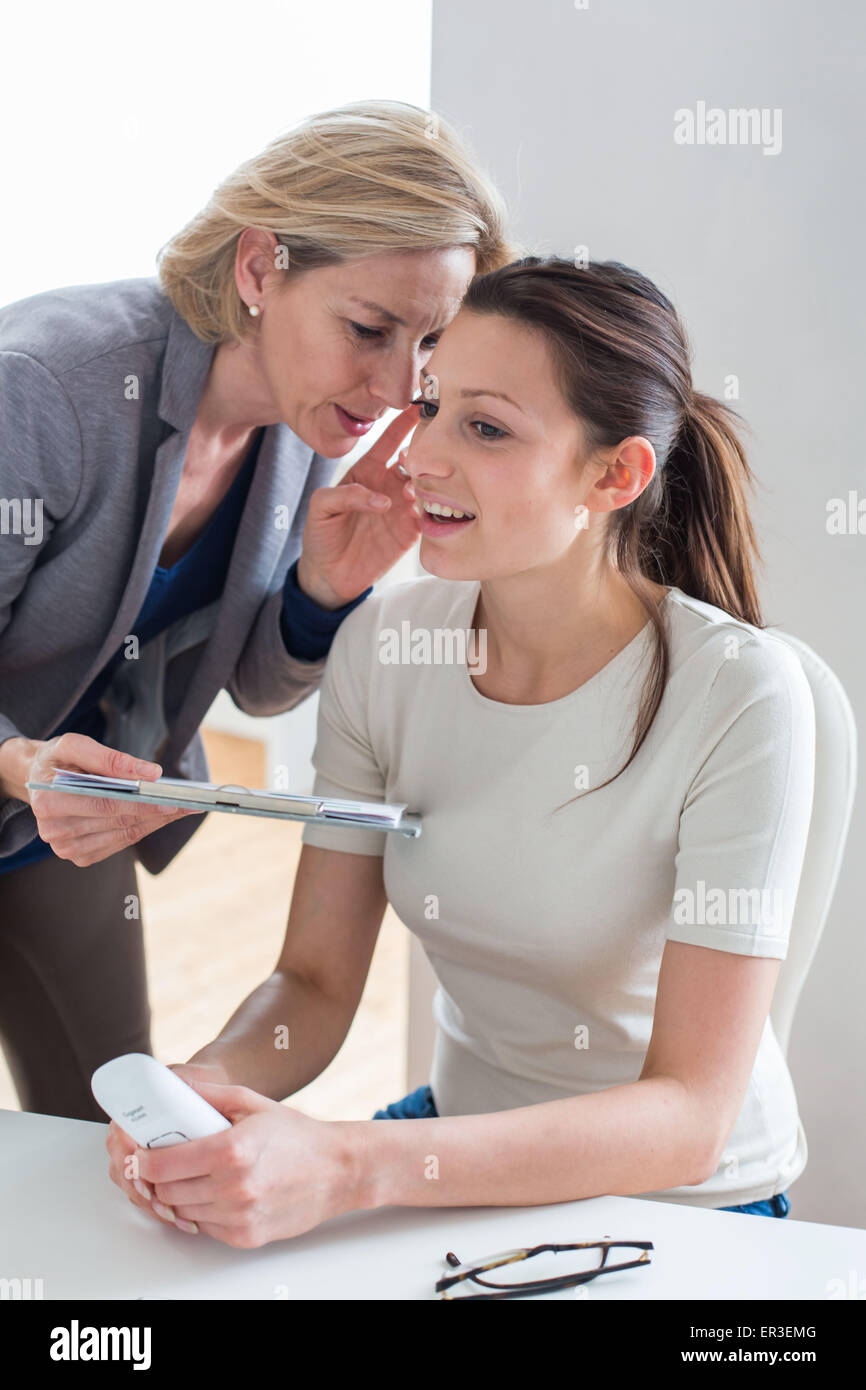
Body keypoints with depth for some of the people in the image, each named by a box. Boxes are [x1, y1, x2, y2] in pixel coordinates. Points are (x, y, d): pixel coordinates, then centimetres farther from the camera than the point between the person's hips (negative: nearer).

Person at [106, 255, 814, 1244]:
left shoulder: (737, 694, -22)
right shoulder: (381, 646, -8)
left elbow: (690, 1117, -23)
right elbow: (316, 982, -4)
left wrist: (346, 1168, -34)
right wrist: (205, 1082, -26)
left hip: (687, 1202, -3)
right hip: (468, 1146, 4)